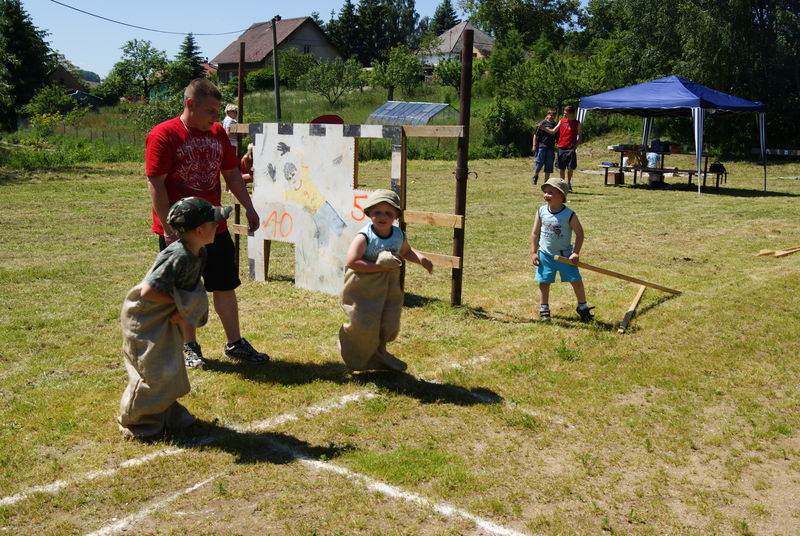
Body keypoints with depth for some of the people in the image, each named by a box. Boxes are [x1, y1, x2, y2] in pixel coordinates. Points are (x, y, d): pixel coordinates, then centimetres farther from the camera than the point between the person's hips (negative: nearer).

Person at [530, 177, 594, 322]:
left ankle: (582, 307, 19)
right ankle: (544, 309, 21)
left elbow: (579, 233, -5)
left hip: (565, 254, -2)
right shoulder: (541, 211, -4)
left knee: (576, 280, -1)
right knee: (544, 282, 5)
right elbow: (535, 233, 3)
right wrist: (534, 252, 0)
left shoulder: (569, 214, -13)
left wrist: (576, 252, -12)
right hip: (545, 255, 2)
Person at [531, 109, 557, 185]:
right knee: (539, 162, -3)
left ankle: (546, 180, 13)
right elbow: (535, 135, 0)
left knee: (549, 165, 4)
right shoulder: (542, 123, 0)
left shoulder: (555, 125, 11)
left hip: (551, 147, 4)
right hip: (542, 146, -4)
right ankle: (535, 176, 21)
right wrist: (534, 145, -5)